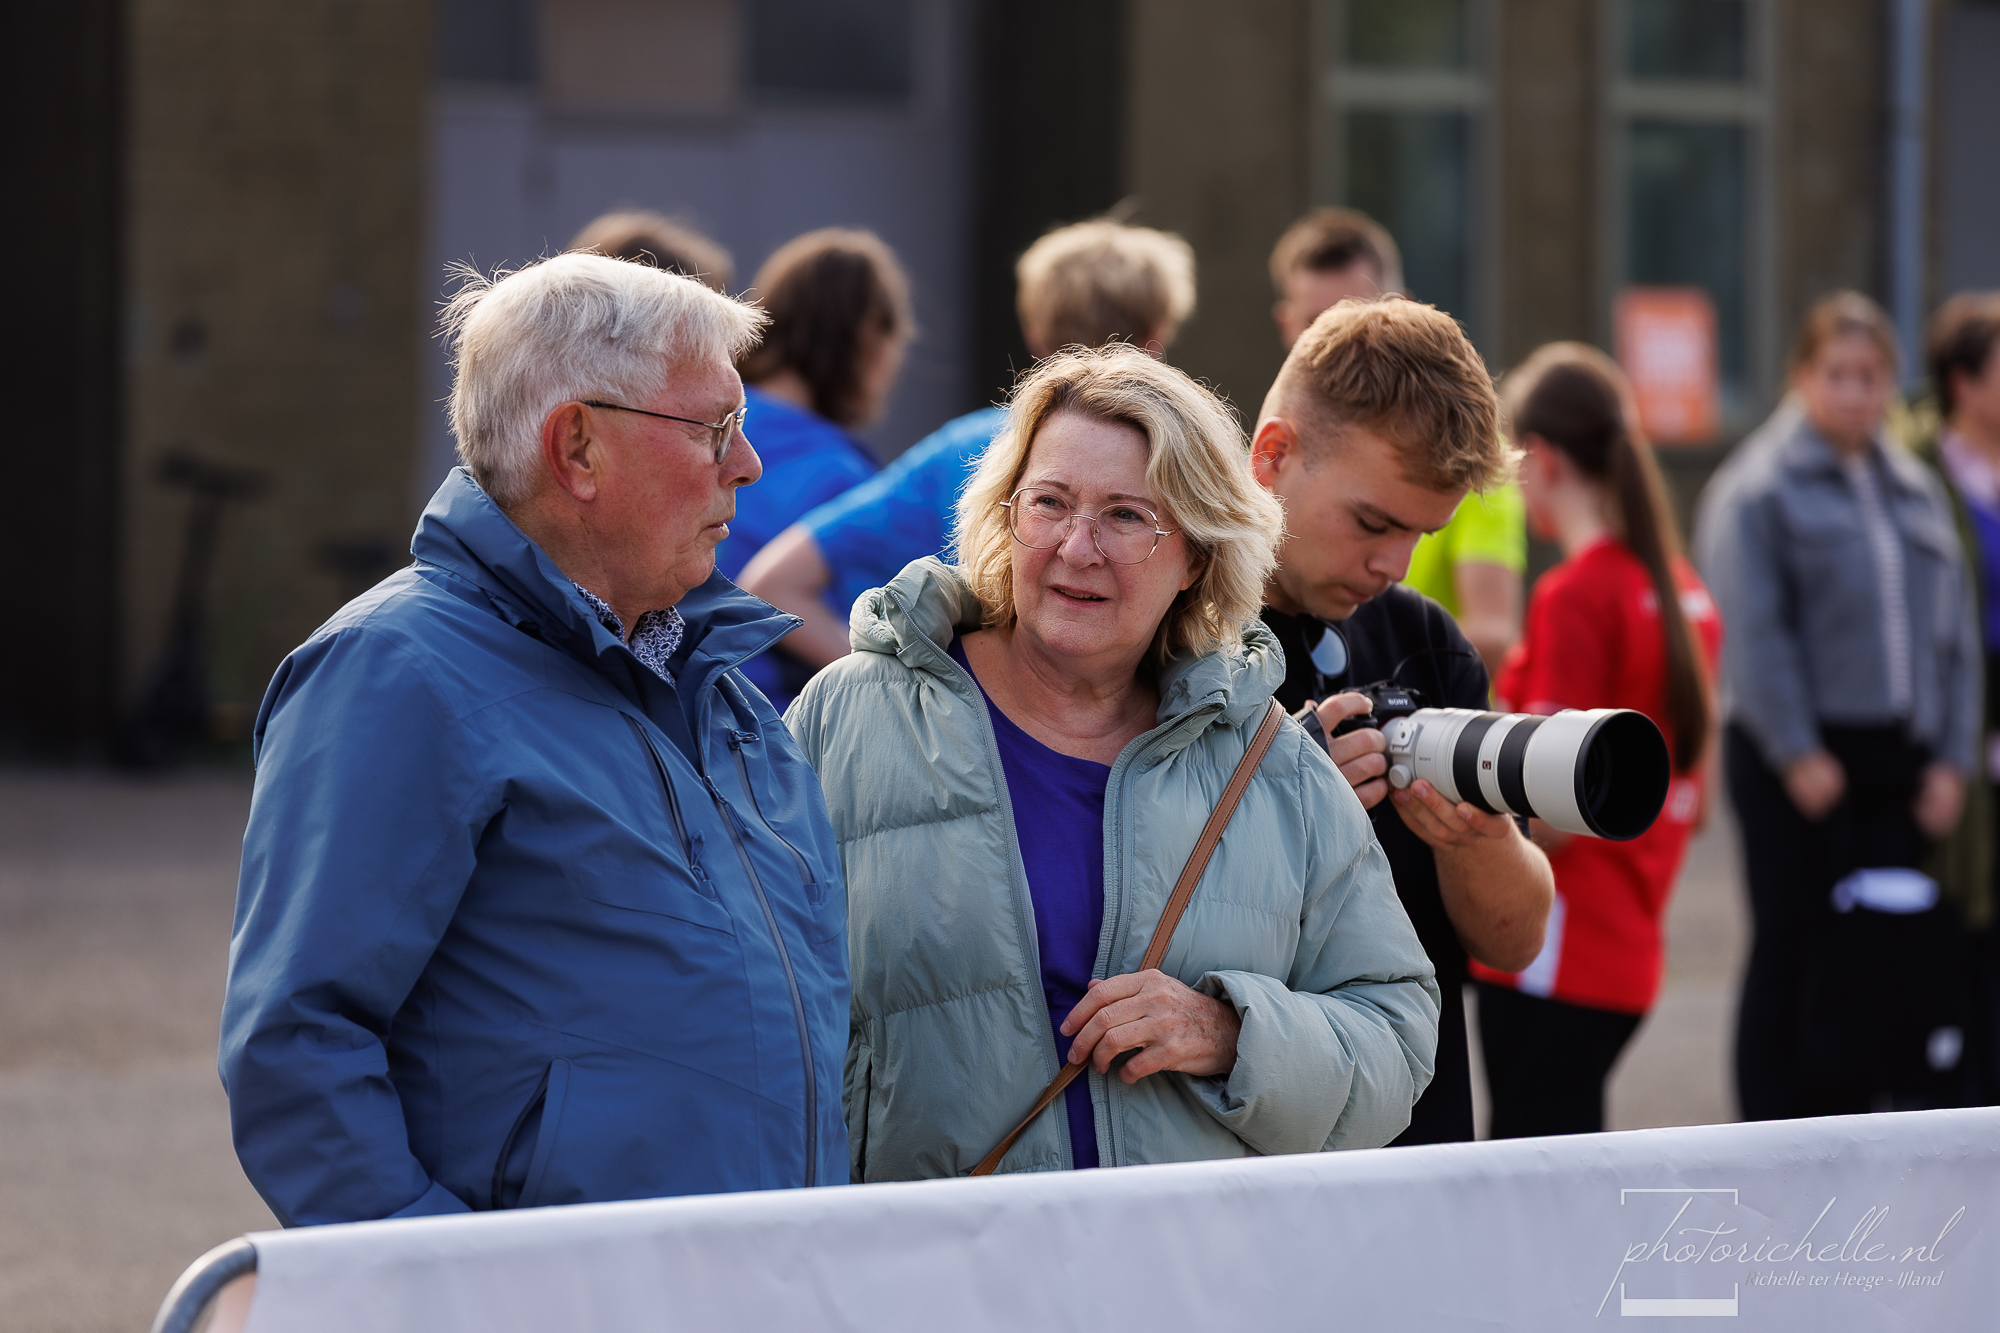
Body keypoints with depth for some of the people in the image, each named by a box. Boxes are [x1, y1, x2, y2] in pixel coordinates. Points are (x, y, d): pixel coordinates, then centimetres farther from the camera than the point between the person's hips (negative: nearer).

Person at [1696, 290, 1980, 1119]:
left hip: (1897, 759, 5)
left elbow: (1955, 638, 14)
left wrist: (1950, 758, 5)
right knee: (1793, 951, -1)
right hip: (1795, 762, -5)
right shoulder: (1758, 489, -3)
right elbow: (1752, 635, -10)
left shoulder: (1916, 492, 15)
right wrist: (1798, 754, -15)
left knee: (1886, 950, 2)